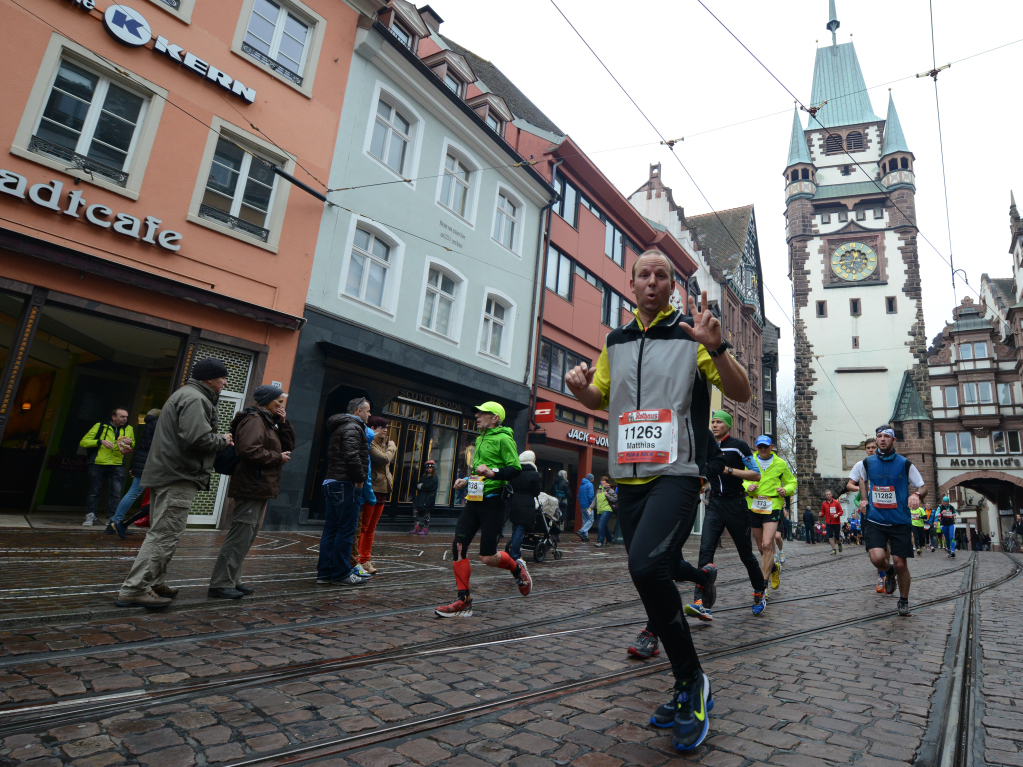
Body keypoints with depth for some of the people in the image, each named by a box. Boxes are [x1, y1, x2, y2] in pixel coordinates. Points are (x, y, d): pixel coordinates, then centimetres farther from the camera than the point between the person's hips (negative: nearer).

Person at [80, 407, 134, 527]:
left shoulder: (128, 429, 10)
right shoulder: (100, 426, 1)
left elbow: (134, 448, 19)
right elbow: (83, 442, -2)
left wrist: (130, 443, -5)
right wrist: (101, 441, -16)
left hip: (117, 466, 2)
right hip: (98, 464, -2)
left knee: (115, 493, -2)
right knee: (94, 491, 6)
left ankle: (112, 519, 5)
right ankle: (90, 515, 21)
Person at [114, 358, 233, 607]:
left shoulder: (183, 394, 21)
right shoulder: (195, 399, -15)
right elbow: (198, 438, -26)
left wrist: (219, 438, 9)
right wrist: (223, 440, -9)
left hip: (164, 474, 11)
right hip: (179, 477, -11)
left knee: (162, 533, 17)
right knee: (165, 535, -7)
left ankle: (155, 584, 26)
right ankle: (134, 590, -4)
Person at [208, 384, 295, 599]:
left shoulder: (268, 422, 19)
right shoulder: (254, 419, -12)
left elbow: (289, 445, 18)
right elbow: (250, 450, -26)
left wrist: (284, 422, 5)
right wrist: (278, 458, -14)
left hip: (260, 488, 11)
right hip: (252, 486, -11)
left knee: (246, 537, 15)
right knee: (240, 537, -7)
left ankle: (232, 580, 24)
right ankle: (220, 584, 0)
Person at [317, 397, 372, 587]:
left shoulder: (340, 427, 22)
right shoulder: (353, 428, -11)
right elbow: (352, 456, -24)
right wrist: (360, 478, -15)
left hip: (332, 483, 10)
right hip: (346, 485, -10)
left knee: (331, 529, 11)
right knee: (346, 531, -4)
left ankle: (324, 573, 15)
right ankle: (340, 574, 1)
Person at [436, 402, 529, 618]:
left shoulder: (503, 438, -8)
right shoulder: (480, 439, 20)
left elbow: (516, 469, -16)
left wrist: (492, 473, -29)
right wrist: (466, 480, 17)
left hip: (492, 502, -8)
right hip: (473, 501, 8)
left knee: (488, 557, -5)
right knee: (458, 546, -3)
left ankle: (517, 568, 26)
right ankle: (463, 602, 5)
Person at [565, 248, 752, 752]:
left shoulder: (691, 331, 2)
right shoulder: (616, 341, 16)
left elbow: (740, 393, -2)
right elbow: (600, 398, 23)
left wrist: (716, 347, -20)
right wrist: (580, 387, 0)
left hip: (676, 473, -5)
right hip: (628, 478, 5)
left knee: (647, 566, -25)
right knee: (653, 577, 9)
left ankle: (692, 680, -1)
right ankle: (688, 689, 27)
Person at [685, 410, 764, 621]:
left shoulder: (738, 445, -6)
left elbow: (756, 475, -10)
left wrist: (728, 470, -18)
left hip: (735, 504, -4)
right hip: (714, 504, 4)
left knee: (745, 553, 9)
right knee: (706, 550, -12)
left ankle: (760, 589, 37)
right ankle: (702, 603, -18)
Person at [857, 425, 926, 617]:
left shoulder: (904, 463, -4)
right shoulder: (867, 462, 3)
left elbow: (921, 486, 2)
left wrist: (916, 495, -21)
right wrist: (864, 499, 12)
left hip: (900, 522, -1)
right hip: (875, 520, 1)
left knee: (900, 564, 1)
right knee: (877, 558, -17)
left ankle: (904, 601, 25)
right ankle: (884, 569, 20)